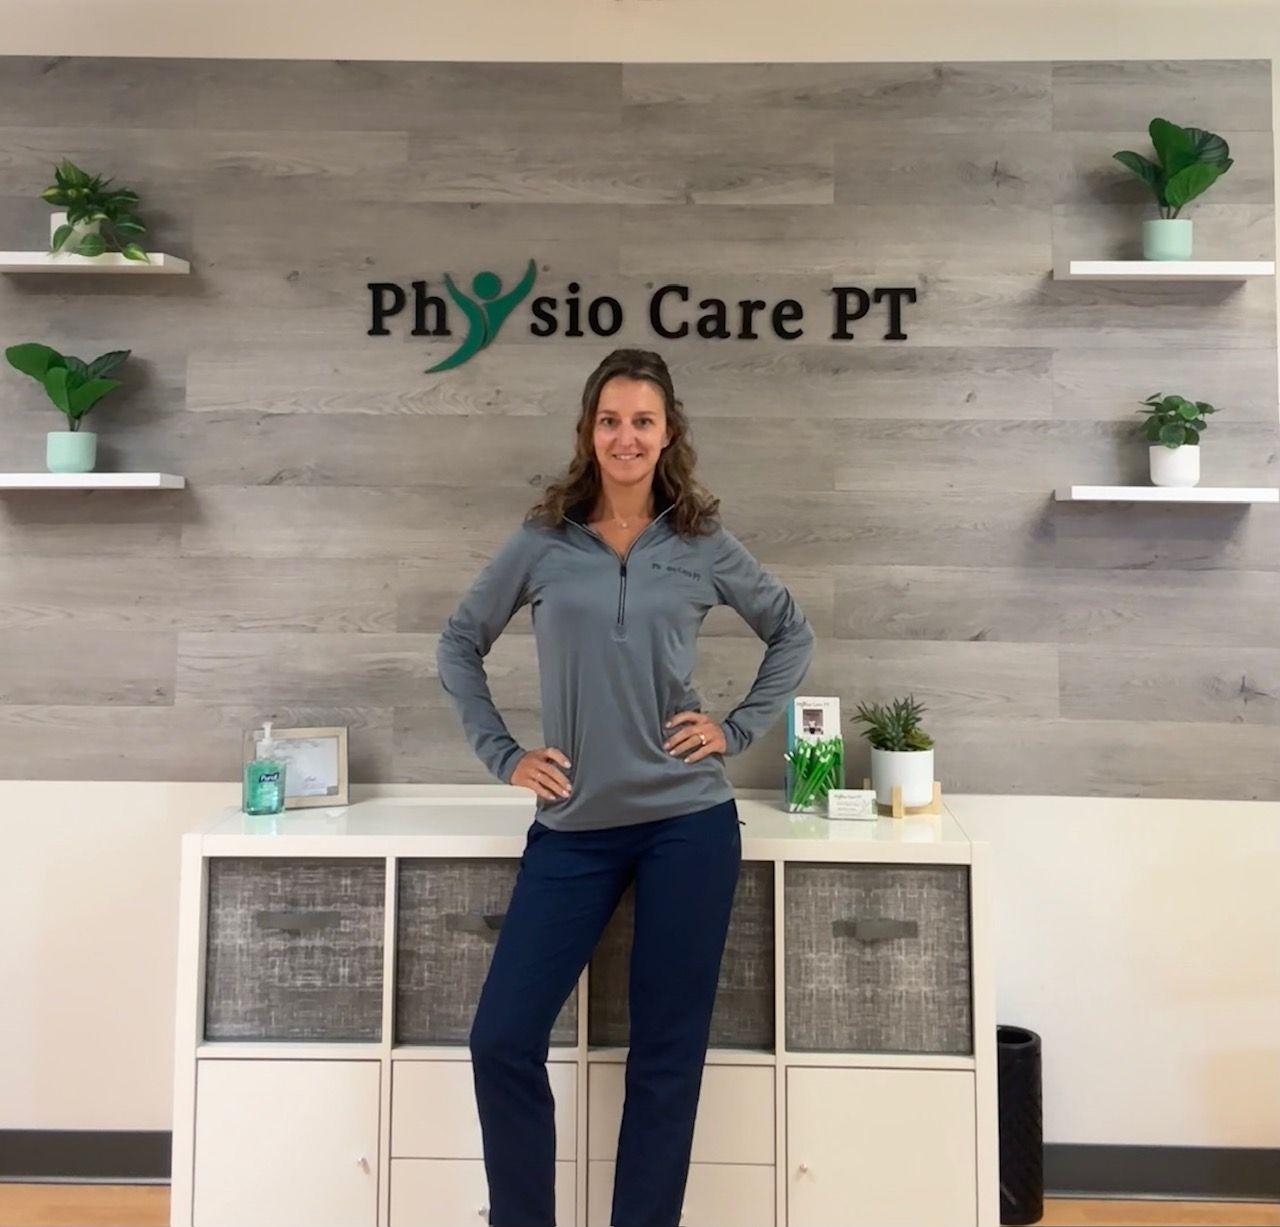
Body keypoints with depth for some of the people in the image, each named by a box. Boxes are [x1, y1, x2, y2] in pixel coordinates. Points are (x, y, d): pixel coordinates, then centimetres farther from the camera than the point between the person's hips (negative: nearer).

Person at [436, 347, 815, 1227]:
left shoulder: (704, 544, 1)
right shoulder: (542, 543, 1)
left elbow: (794, 634, 13)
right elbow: (459, 647, 11)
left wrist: (737, 730, 3)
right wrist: (502, 755, 3)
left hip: (689, 822, 0)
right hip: (573, 830, 1)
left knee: (667, 1052, 9)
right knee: (502, 1041, 2)